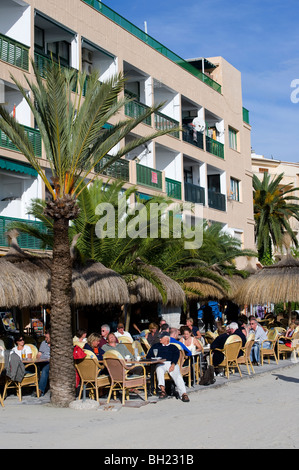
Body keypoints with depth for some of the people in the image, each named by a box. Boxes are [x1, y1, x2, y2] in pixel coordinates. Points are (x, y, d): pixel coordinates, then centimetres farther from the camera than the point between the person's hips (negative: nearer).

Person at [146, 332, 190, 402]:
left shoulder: (173, 347, 25)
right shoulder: (156, 346, 31)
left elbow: (176, 356, 6)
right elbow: (149, 356, 21)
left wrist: (173, 364, -15)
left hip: (172, 364, 0)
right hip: (160, 364, 0)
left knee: (177, 375, -30)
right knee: (159, 370, -37)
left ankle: (183, 393, -44)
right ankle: (162, 389, -49)